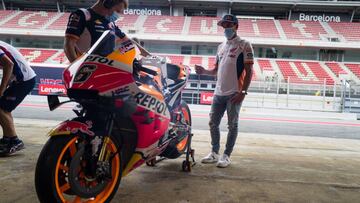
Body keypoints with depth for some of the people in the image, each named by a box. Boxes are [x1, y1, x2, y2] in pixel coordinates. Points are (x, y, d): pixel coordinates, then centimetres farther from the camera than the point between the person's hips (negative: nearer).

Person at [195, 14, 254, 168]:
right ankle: (214, 153, 22)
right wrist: (204, 71, 1)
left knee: (232, 125, 3)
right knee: (213, 123, 9)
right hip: (219, 92, 7)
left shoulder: (244, 45, -3)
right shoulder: (221, 46, 17)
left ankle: (226, 156, 13)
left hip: (234, 93, -7)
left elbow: (249, 71, -9)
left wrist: (243, 92, -17)